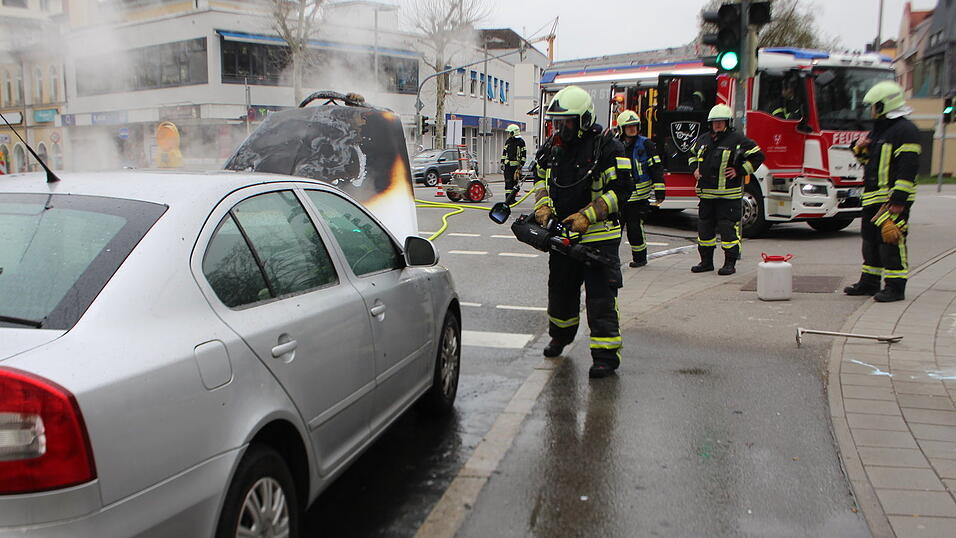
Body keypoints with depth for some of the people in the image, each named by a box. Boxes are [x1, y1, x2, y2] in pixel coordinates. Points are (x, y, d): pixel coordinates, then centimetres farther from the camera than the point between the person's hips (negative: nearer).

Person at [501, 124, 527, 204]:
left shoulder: (520, 141, -2)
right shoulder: (508, 141, 14)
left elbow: (524, 154, -2)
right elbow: (504, 152, 20)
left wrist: (521, 164, -8)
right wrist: (502, 162, 13)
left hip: (516, 165, -4)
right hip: (507, 164, 4)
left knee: (515, 181, 0)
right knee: (508, 181, -2)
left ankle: (512, 198, 7)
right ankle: (508, 198, -2)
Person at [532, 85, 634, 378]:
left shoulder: (607, 146, -12)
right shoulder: (552, 147, 9)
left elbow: (621, 189, -15)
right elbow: (541, 177, 22)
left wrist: (587, 215, -21)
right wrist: (543, 205, 3)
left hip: (598, 235, -7)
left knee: (601, 295, -7)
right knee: (560, 288, 20)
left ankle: (606, 354, -1)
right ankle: (560, 335, 43)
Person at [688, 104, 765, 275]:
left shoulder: (737, 140, -6)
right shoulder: (704, 139, 13)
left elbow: (757, 156, -5)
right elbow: (693, 154, 32)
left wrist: (739, 171, -10)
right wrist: (695, 169, 15)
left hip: (728, 195, -6)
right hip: (706, 194, 6)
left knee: (728, 228, -4)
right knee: (704, 227, 10)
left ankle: (730, 264, 4)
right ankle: (706, 261, 22)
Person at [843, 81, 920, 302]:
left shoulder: (905, 130, -12)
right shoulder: (879, 129, 18)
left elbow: (908, 169, -18)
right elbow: (870, 160, 28)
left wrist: (898, 200, -23)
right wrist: (860, 149, 6)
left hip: (893, 199, -10)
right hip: (873, 197, 10)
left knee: (892, 240, -8)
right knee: (871, 239, 14)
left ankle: (896, 287, -2)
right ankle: (869, 282, 24)